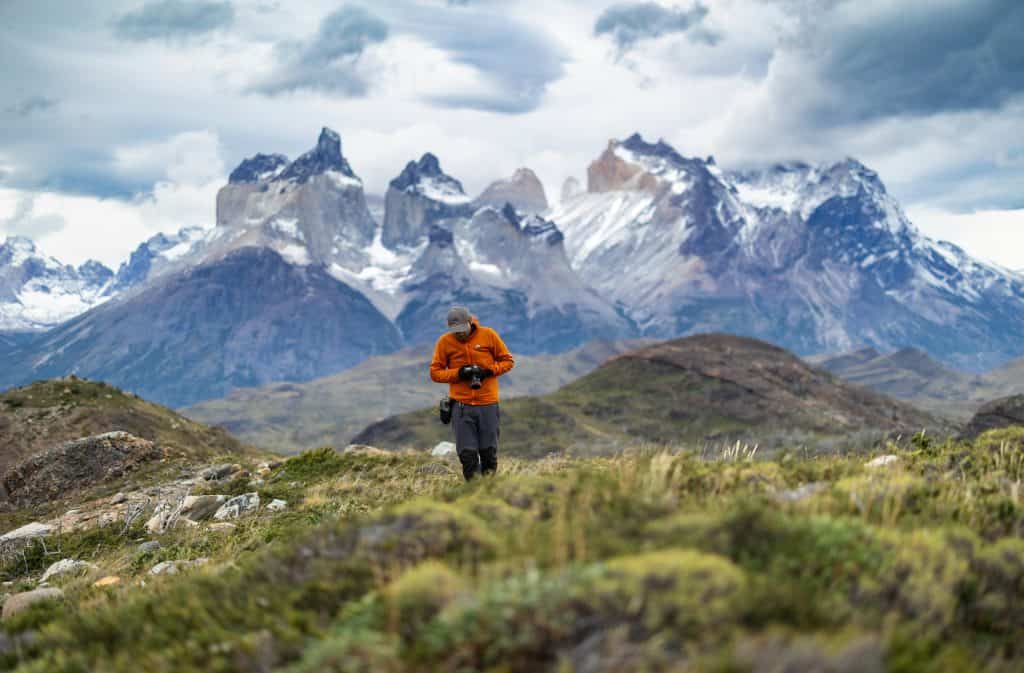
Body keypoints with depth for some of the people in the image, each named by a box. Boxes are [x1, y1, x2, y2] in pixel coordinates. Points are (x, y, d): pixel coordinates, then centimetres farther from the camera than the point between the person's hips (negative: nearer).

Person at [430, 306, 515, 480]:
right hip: (461, 406, 0)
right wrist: (458, 373, -14)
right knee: (467, 454, -3)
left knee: (489, 453, 6)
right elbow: (435, 373, 2)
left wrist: (489, 371, -12)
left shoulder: (488, 335, -1)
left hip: (488, 404, 0)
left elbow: (507, 360, 6)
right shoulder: (445, 342, -1)